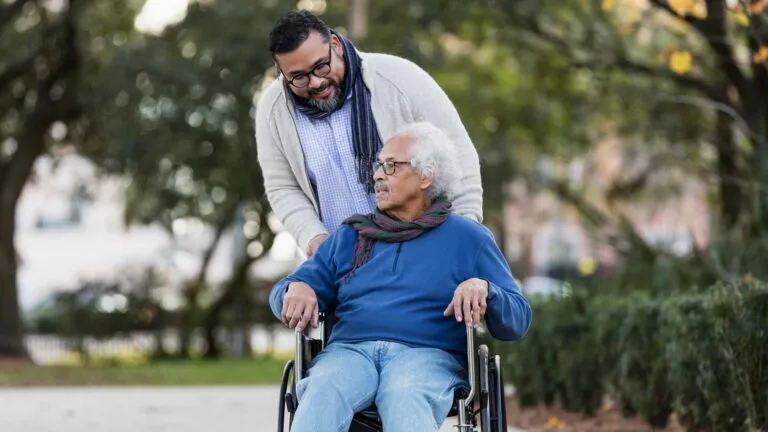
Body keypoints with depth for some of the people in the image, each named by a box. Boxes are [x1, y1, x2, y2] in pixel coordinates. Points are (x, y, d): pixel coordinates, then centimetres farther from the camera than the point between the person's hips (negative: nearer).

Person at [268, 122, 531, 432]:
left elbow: (518, 321, 12)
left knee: (406, 400, -40)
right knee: (324, 394, -35)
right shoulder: (350, 236, 27)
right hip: (349, 350, 2)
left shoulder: (468, 238, 19)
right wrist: (297, 289, -4)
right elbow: (284, 291, 21)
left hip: (428, 354, -2)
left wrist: (483, 288, -10)